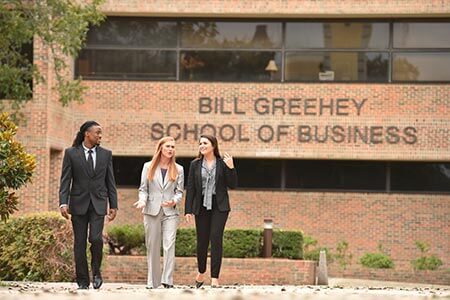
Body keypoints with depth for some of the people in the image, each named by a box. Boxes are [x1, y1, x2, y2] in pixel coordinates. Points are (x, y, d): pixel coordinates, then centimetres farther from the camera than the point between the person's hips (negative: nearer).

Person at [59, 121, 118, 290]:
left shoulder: (106, 154, 8)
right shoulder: (71, 153, 2)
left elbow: (110, 182, 10)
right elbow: (65, 180, -1)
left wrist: (113, 205, 6)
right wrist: (63, 203, -12)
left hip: (98, 204, 1)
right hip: (79, 204, -1)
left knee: (96, 239, -15)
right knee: (80, 244, 1)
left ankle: (96, 272, 9)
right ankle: (82, 281, 9)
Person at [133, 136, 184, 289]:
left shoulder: (178, 169, 9)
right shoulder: (148, 167, 8)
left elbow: (179, 191, 8)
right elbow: (143, 189, 7)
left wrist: (174, 201, -12)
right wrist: (142, 201, -12)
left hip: (170, 212, 0)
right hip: (151, 211, 1)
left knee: (169, 245, -13)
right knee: (152, 247, 4)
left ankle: (167, 280, -14)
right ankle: (152, 281, 11)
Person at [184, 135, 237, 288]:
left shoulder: (223, 163, 1)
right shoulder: (195, 164, 6)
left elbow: (232, 185, 0)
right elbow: (190, 188, 5)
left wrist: (231, 168, -15)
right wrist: (188, 210, 0)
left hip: (219, 206, -2)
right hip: (201, 206, 2)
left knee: (216, 239, -9)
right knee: (202, 240, 7)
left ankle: (215, 278, -8)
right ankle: (201, 272, 29)